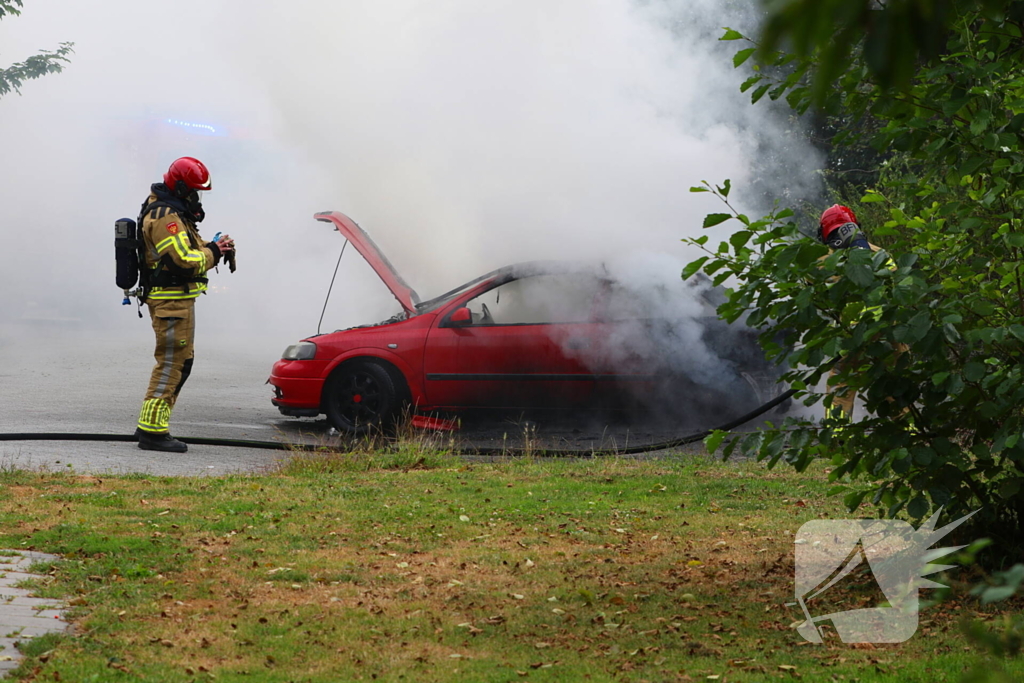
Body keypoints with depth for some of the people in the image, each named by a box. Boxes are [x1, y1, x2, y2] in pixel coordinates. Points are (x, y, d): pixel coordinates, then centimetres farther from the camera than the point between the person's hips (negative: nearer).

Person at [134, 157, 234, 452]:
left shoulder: (174, 214, 17)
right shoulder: (164, 217, -17)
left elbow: (188, 251, 18)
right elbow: (185, 260, -25)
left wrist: (213, 249, 0)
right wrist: (214, 252, -10)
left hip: (178, 300, 11)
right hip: (171, 299, -11)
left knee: (181, 362, 15)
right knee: (171, 363, -10)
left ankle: (150, 426, 20)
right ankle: (152, 431, -8)